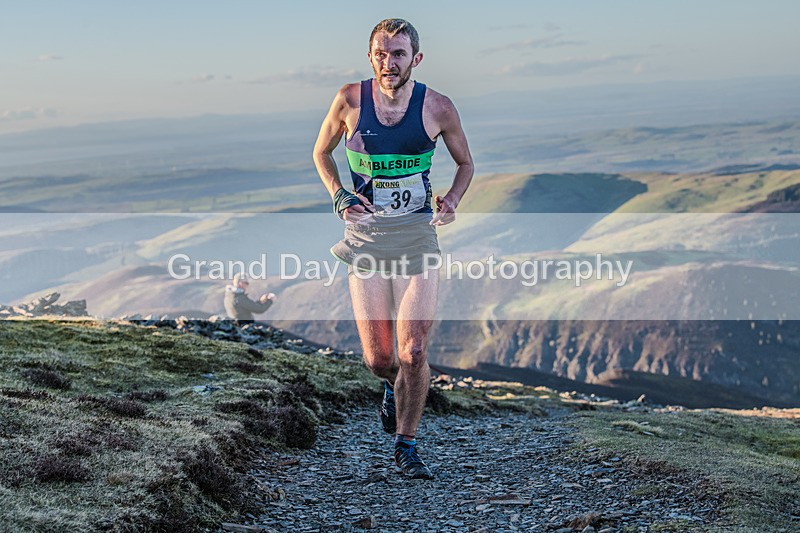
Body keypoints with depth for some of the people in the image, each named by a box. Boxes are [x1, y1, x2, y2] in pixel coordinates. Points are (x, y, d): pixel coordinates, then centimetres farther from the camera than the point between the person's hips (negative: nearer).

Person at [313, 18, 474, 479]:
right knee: (378, 358, 2)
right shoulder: (350, 100, -4)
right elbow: (321, 152, 13)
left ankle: (407, 447, 12)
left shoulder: (438, 107, -4)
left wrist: (451, 201, -7)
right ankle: (393, 387, 40)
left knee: (413, 353, -8)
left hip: (418, 235, 0)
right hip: (365, 236, 1)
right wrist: (338, 195, -5)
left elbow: (466, 164, 12)